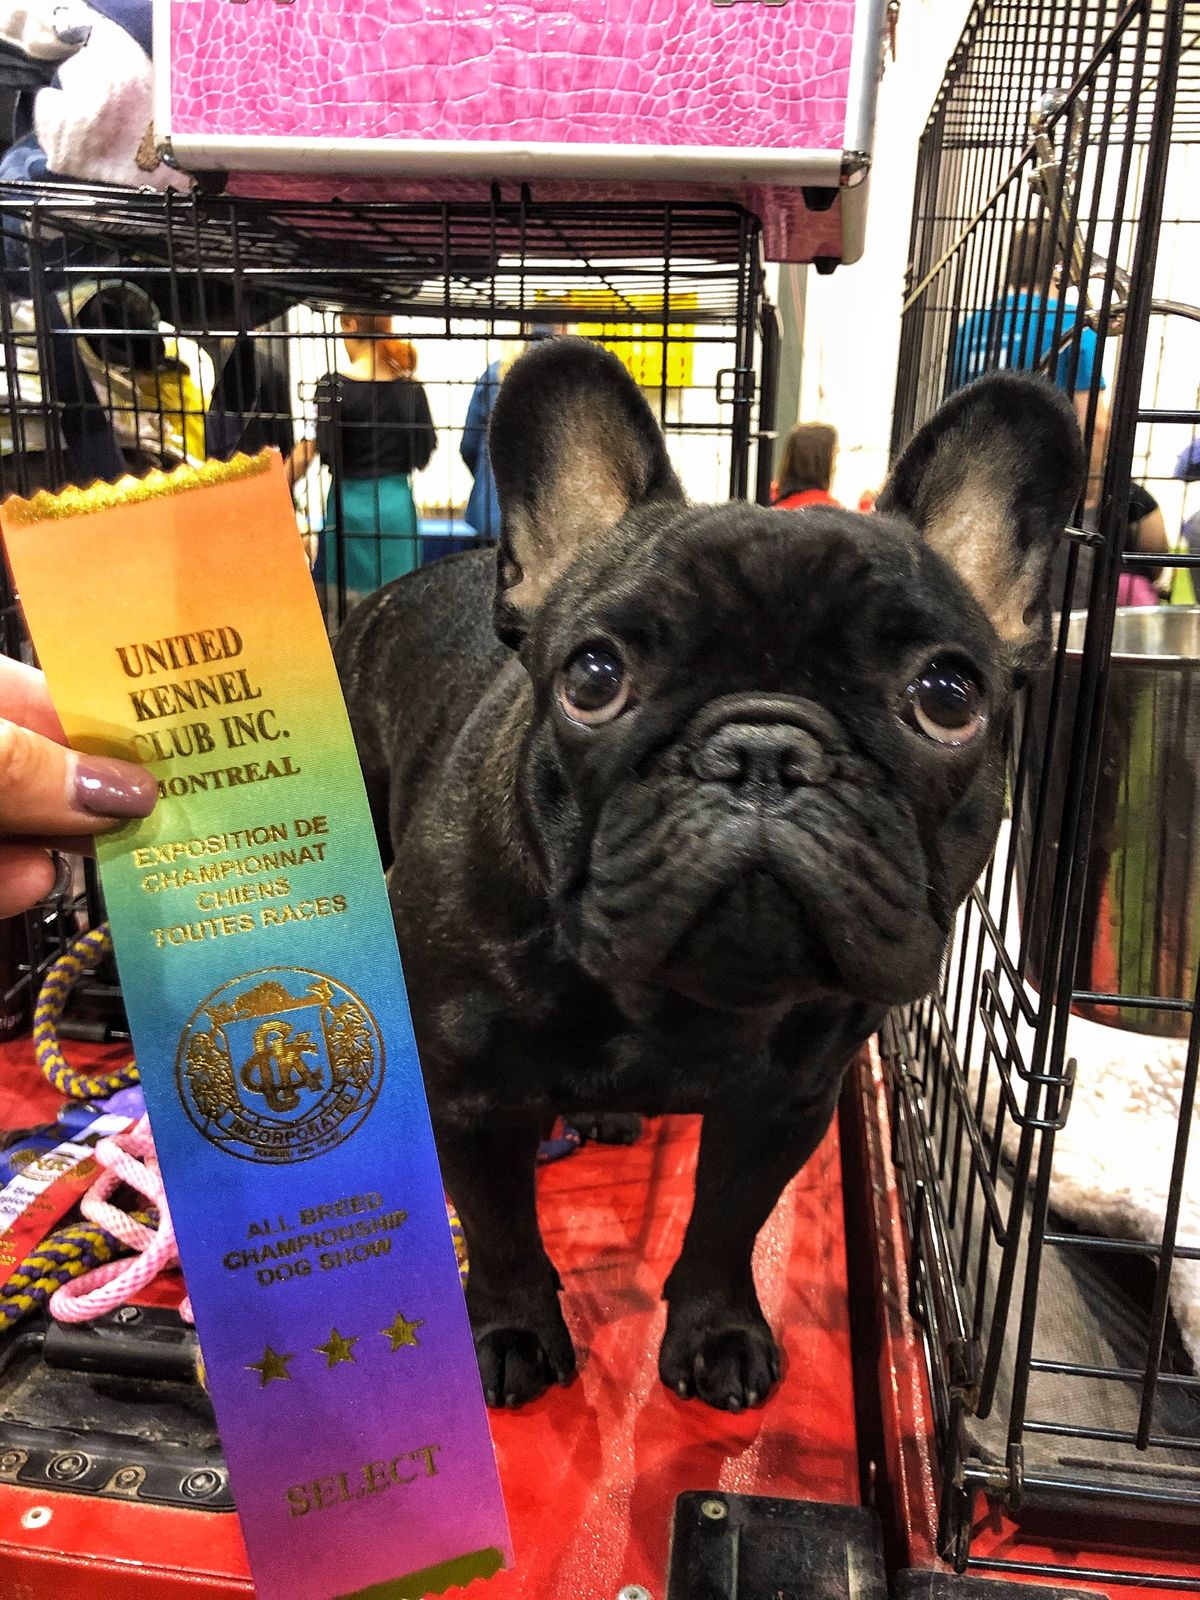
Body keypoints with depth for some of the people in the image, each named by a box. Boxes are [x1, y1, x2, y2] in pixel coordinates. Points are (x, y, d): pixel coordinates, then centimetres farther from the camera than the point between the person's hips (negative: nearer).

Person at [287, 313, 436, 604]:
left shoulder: (333, 386, -8)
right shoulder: (411, 388, 1)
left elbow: (326, 452, -13)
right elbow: (423, 454, 4)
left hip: (350, 504, -3)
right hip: (398, 502, 3)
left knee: (348, 596, 7)